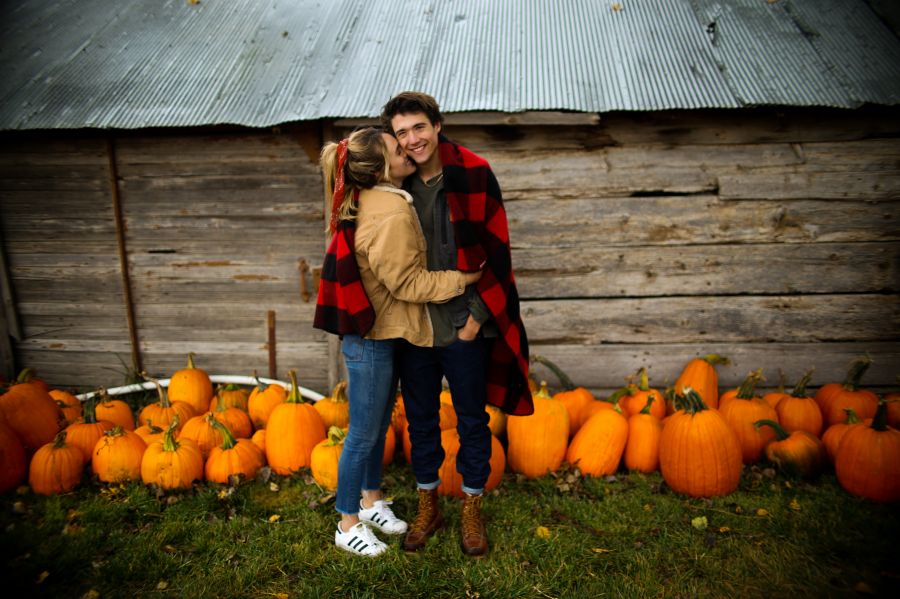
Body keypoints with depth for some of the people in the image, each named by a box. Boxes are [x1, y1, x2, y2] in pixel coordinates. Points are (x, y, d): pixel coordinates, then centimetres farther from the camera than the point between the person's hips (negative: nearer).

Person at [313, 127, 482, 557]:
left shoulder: (371, 200, 5)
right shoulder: (391, 215, -25)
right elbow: (407, 283, -19)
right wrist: (462, 279, -11)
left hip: (379, 332, 9)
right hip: (371, 338, -9)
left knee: (378, 425, 21)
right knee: (364, 432, 5)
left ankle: (372, 501, 38)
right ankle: (348, 525, 21)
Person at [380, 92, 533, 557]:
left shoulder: (475, 175, -10)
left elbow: (497, 252, -9)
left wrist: (477, 316, -11)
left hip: (465, 326, -3)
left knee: (472, 421, 12)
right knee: (420, 420, 16)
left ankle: (472, 507, 31)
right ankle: (427, 505, 35)